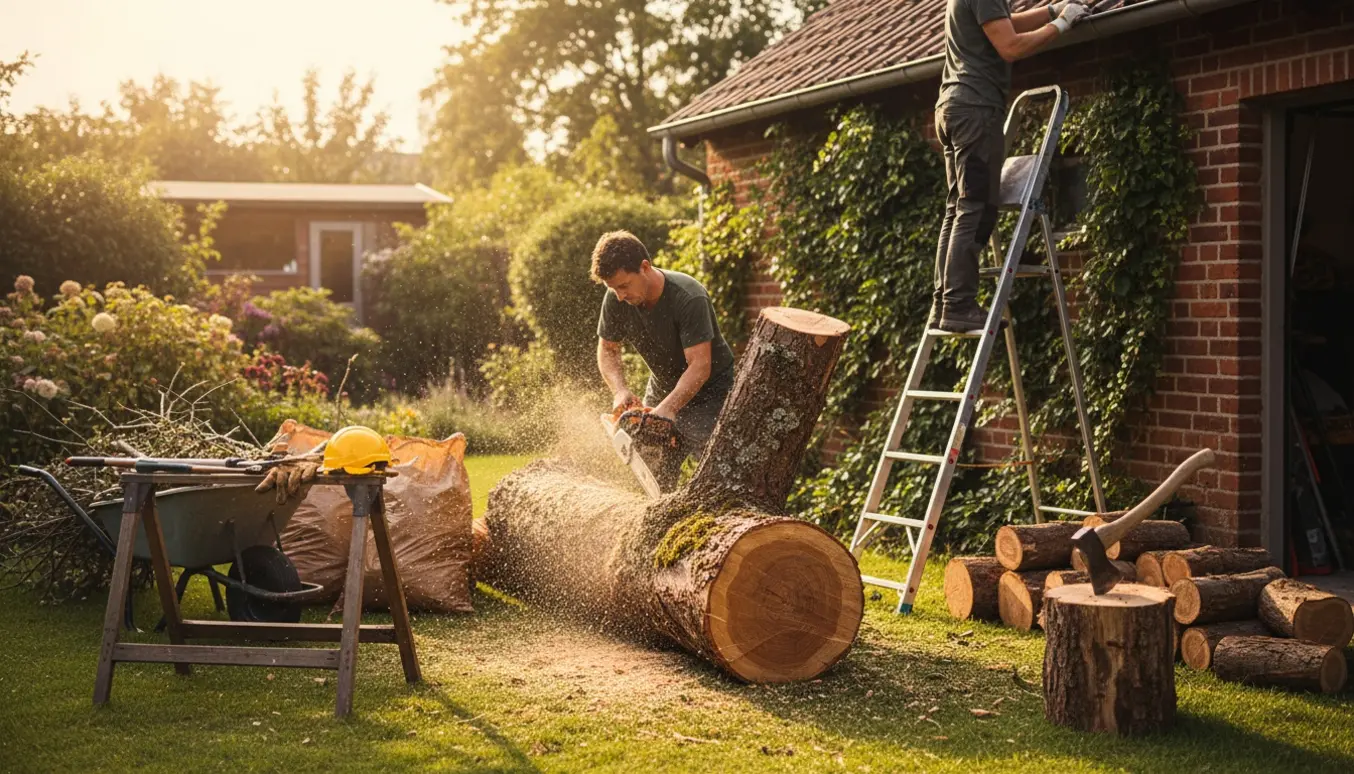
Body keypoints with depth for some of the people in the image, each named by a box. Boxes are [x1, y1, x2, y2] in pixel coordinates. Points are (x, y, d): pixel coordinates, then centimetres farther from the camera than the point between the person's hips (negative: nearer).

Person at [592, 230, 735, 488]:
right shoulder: (615, 300, -13)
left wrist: (667, 408, -45)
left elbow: (699, 366, -32)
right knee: (652, 478, 1)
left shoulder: (689, 298, -30)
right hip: (663, 387, 6)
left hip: (710, 389, -6)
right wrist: (620, 391, -21)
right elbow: (607, 350, -2)